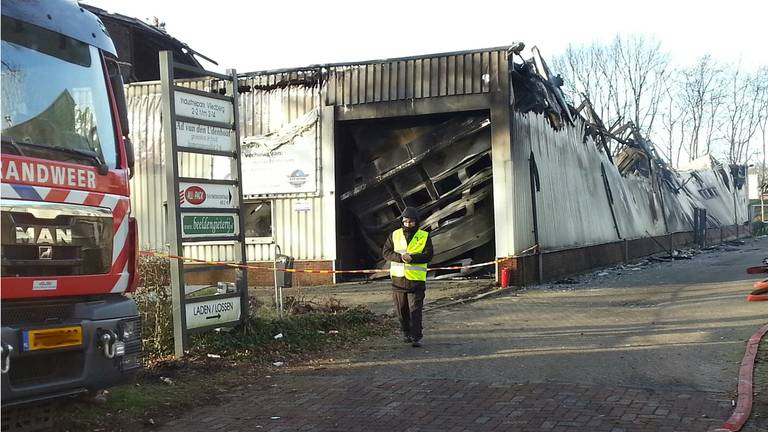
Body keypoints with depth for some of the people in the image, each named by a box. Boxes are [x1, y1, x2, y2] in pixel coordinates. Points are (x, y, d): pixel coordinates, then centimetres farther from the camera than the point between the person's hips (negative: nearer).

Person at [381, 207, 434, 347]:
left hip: (416, 279, -3)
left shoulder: (424, 236, 2)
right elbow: (385, 252, 0)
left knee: (415, 310, -7)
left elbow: (428, 255, -7)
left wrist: (412, 258, -21)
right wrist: (400, 257, -17)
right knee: (401, 309, 11)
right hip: (398, 278, 3)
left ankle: (416, 338, -6)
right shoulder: (395, 235, 8)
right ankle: (406, 333, 29)